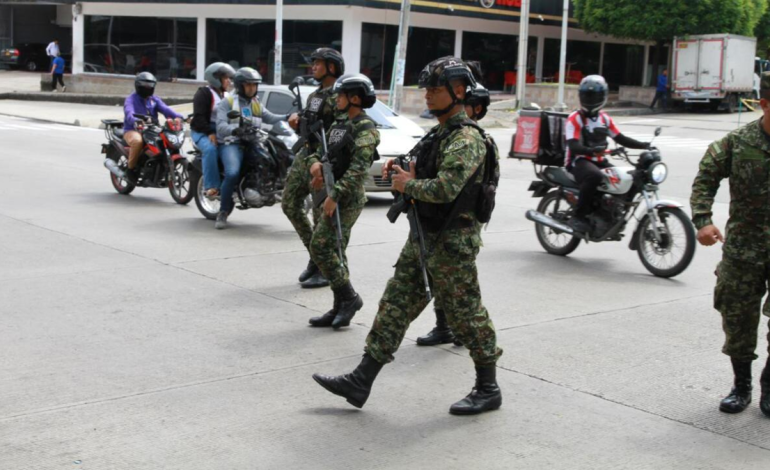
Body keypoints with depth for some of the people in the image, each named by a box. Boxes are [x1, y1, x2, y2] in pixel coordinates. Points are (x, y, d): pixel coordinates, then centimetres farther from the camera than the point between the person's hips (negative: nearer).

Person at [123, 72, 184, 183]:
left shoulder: (154, 99, 16)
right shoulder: (131, 99, 0)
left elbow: (165, 109, -2)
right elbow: (129, 113, -22)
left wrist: (177, 116, -24)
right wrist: (136, 121, -45)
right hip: (133, 130, -5)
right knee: (138, 141, -38)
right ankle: (131, 168, -18)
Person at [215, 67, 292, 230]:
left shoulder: (256, 104, 22)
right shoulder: (227, 102, 2)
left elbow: (270, 118, 9)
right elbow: (221, 125, -13)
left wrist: (288, 117, -9)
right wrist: (235, 130, -35)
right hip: (232, 143, -6)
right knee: (232, 173, -30)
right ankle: (223, 212, -16)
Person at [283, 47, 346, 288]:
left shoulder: (338, 97, -11)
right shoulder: (313, 96, 17)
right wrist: (297, 124, 2)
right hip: (305, 154, 10)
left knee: (322, 215, -5)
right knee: (290, 205, 10)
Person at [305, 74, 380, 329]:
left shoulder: (365, 129, -13)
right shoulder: (340, 124, 15)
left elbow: (359, 168, -22)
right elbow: (318, 148, 19)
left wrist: (334, 195, -26)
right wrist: (315, 163, -4)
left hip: (348, 197, -9)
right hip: (338, 195, 9)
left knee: (321, 247, -12)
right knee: (333, 250, 10)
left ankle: (348, 297, -2)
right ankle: (341, 307, 16)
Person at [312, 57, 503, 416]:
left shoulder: (466, 139, -17)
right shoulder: (439, 134, 14)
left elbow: (445, 188, -30)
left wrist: (407, 185, -14)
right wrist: (403, 173, 5)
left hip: (452, 242, -10)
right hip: (423, 237, 10)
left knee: (466, 315, 1)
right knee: (396, 305, 8)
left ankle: (488, 389, 17)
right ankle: (361, 381, 11)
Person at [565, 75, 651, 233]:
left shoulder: (605, 118, 16)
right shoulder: (575, 119, -5)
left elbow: (620, 138, 16)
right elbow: (574, 146, -17)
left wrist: (644, 145, 3)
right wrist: (592, 150, -37)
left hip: (600, 161, 7)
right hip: (579, 161, -7)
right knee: (595, 176, -39)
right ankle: (579, 216, -28)